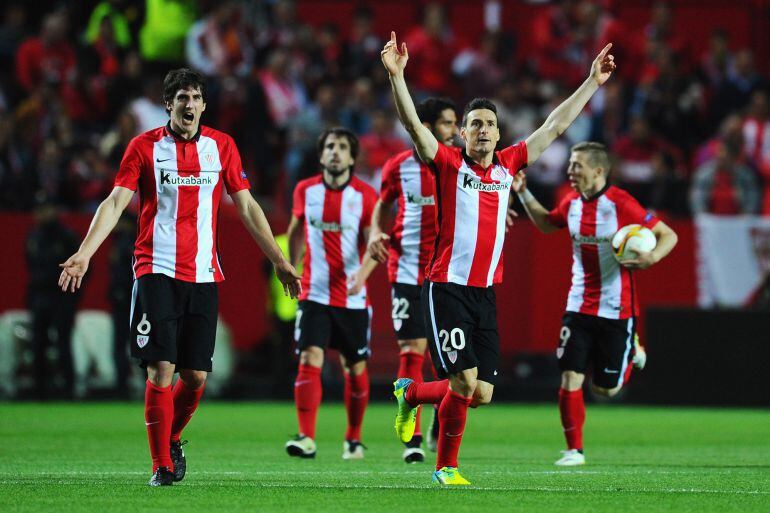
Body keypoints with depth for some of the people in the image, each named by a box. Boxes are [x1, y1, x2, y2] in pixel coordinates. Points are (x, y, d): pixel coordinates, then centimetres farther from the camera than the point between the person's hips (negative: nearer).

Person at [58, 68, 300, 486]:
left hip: (203, 275, 3)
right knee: (161, 369, -11)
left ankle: (172, 438, 28)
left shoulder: (221, 146, 9)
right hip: (156, 272, -3)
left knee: (196, 375, 0)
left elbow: (246, 207, 14)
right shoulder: (144, 147, 1)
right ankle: (162, 465, -2)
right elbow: (115, 203, -3)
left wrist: (279, 261, 12)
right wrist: (84, 254, -15)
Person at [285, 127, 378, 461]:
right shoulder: (305, 191, 3)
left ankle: (353, 439, 24)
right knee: (309, 360, -15)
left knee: (356, 369, 7)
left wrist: (362, 272, -28)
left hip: (353, 298, 0)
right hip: (314, 294, 0)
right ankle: (307, 439, -20)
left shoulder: (365, 196, -4)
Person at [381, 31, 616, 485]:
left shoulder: (508, 165, 11)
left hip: (486, 294, 5)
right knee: (465, 383, -13)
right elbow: (414, 124, -14)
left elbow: (555, 126, 18)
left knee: (482, 394, 4)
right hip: (447, 289, -5)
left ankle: (412, 393, 31)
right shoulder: (449, 165, -1)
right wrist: (396, 75, -28)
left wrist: (593, 82, 20)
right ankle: (447, 466, 9)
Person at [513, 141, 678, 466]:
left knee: (606, 388, 6)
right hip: (579, 305, 4)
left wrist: (652, 257, -30)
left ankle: (631, 354, 38)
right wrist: (523, 193, 14)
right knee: (570, 380, -7)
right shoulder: (571, 203, 2)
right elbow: (546, 224, 25)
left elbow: (668, 235, -10)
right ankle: (574, 450, 5)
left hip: (616, 310, -4)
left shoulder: (621, 204, -15)